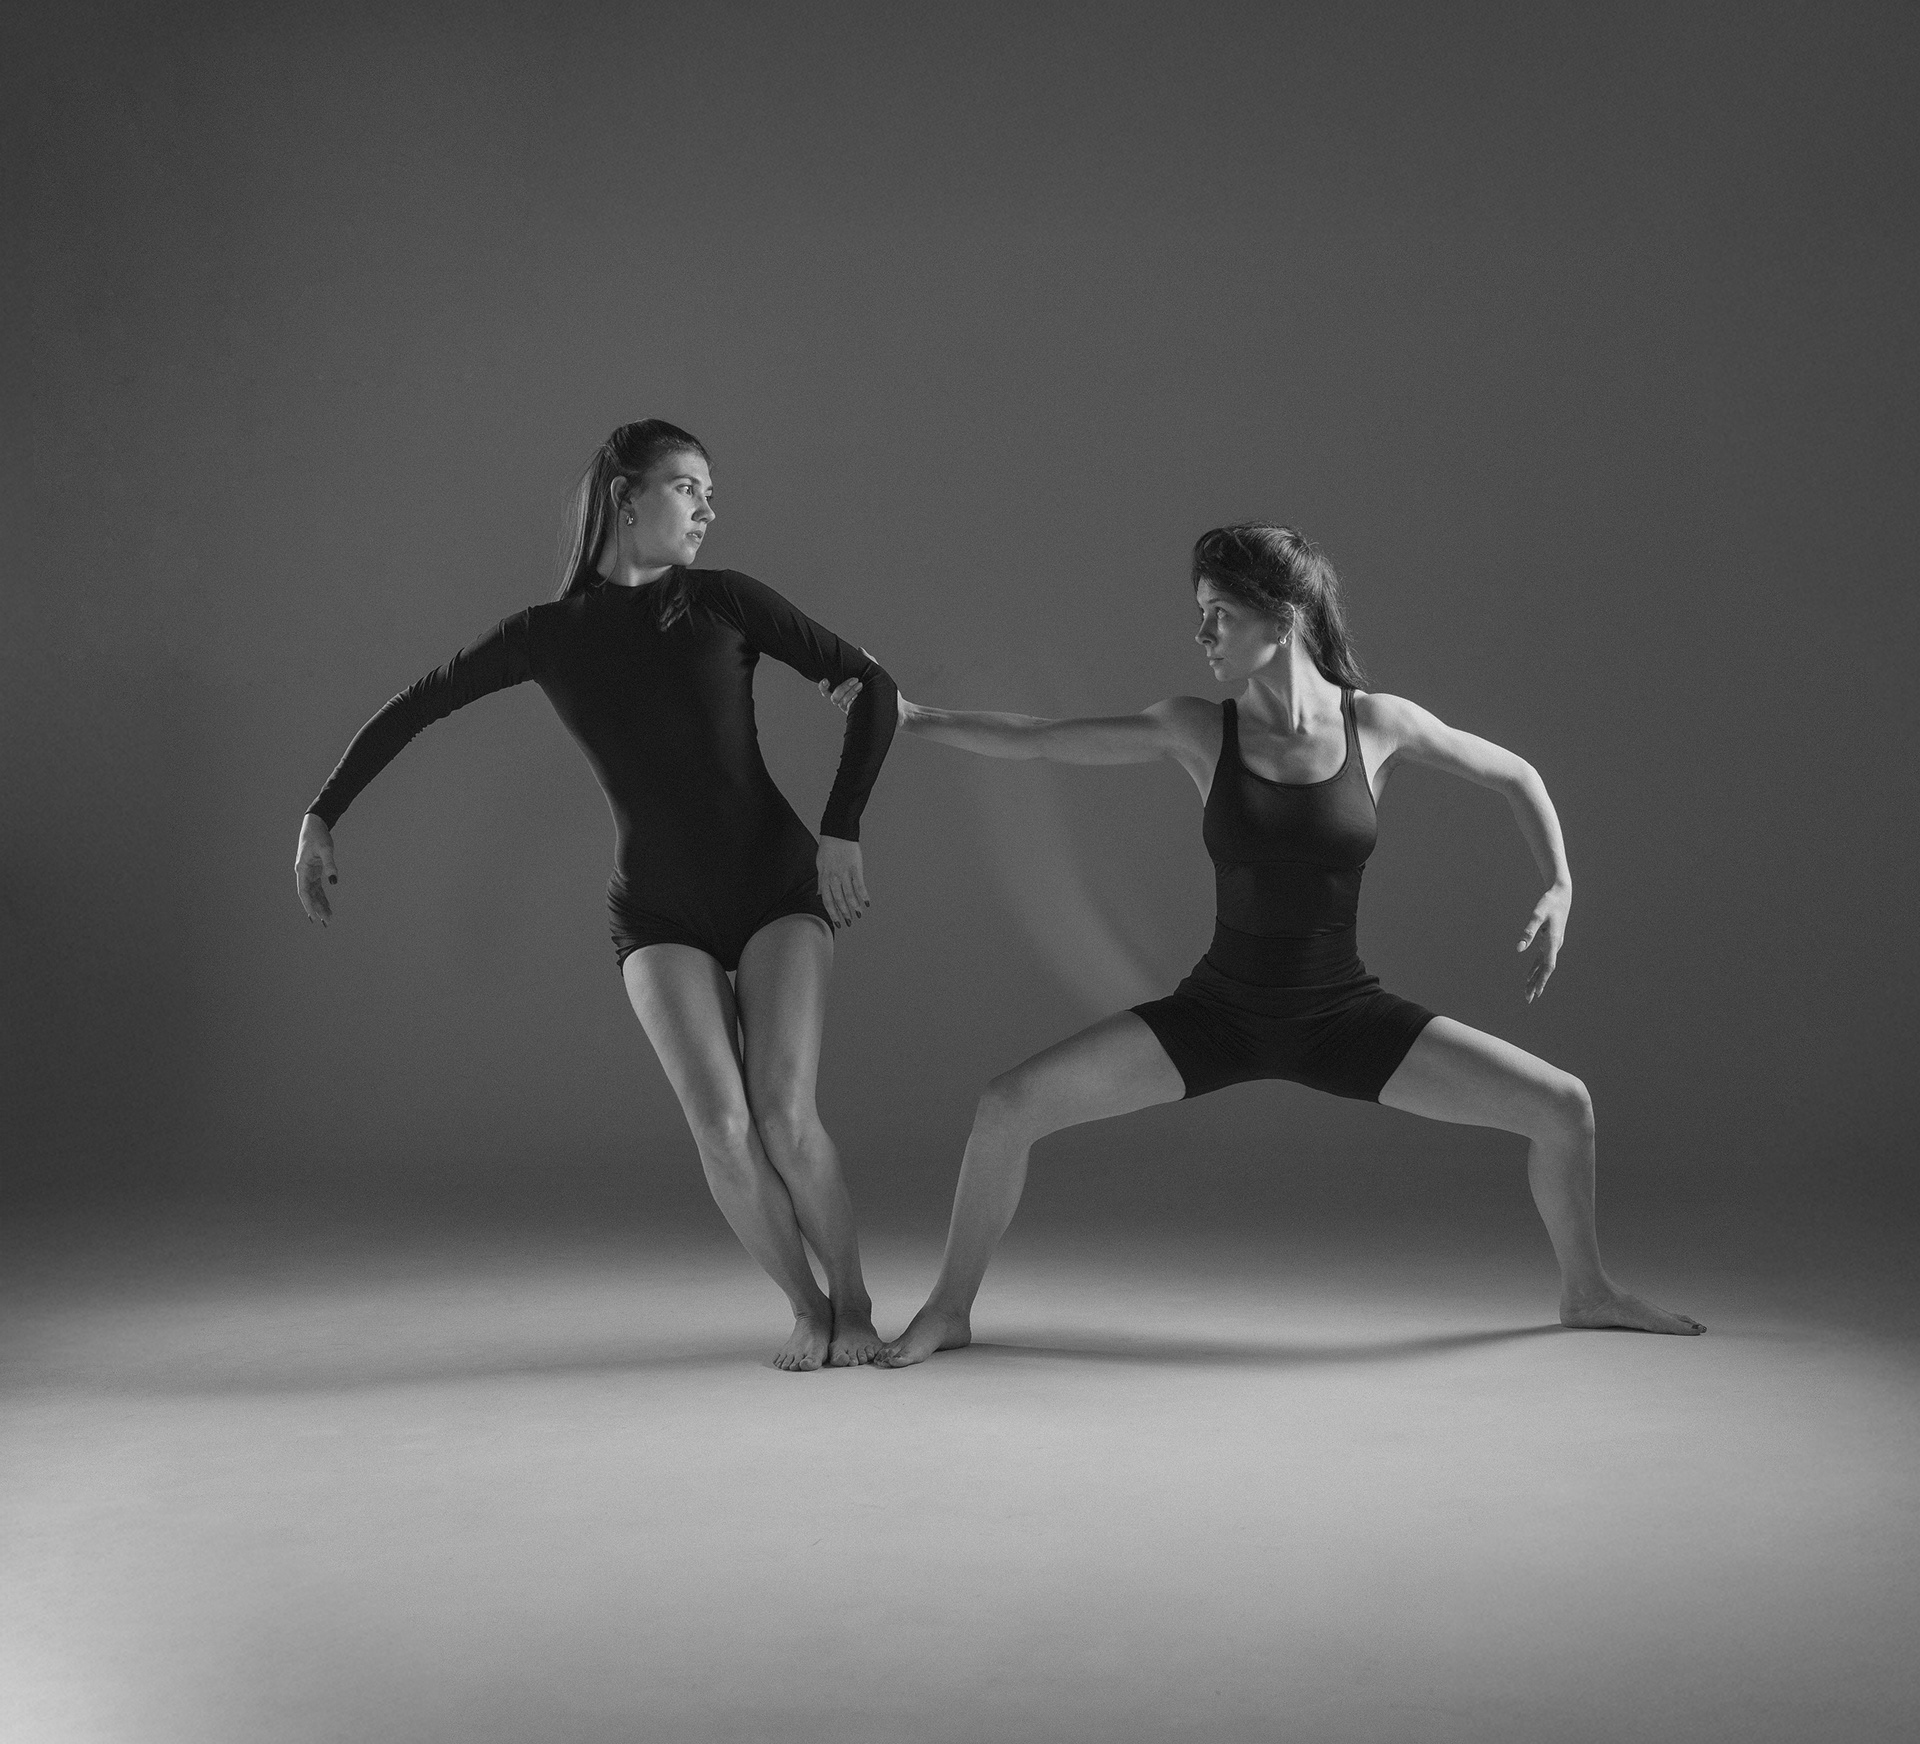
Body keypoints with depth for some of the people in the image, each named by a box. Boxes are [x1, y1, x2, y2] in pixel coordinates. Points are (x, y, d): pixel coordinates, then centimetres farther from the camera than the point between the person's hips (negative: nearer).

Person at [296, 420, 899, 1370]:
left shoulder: (725, 600, -1)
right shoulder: (548, 633, 1)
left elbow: (870, 683, -1)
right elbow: (409, 710, 10)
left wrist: (841, 831, -9)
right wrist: (320, 817, 8)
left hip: (778, 888, 0)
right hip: (660, 915, 1)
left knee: (784, 1115, -16)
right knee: (722, 1124, -17)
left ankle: (855, 1304, 4)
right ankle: (807, 1309, 4)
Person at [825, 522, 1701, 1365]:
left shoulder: (1379, 724, -10)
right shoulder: (1196, 729, -9)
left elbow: (1516, 775, 5)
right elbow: (1034, 740, -5)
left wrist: (1559, 890, -5)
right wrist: (911, 714, -15)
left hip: (1343, 1014, 0)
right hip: (1217, 1013, 0)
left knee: (1562, 1105, -8)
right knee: (1007, 1103, -18)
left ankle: (1585, 1291, 21)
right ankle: (949, 1309, 3)